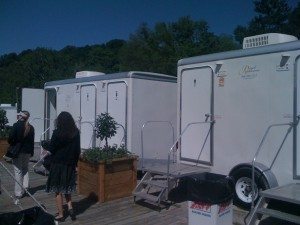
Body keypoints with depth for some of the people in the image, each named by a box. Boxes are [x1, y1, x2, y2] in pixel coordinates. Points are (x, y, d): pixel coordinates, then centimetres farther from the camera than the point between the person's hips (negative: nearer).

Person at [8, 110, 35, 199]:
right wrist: (31, 152, 14)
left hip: (18, 151, -4)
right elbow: (32, 141, 7)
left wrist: (12, 145, 6)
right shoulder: (31, 127, 5)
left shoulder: (16, 125, -10)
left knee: (18, 171, 2)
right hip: (27, 151, 5)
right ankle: (25, 186, 16)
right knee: (25, 169, 20)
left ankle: (18, 192, 6)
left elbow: (10, 138, -13)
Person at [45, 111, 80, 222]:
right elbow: (77, 150, 4)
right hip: (70, 165, 5)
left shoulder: (57, 133, -15)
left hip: (58, 164, -4)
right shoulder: (76, 133, -2)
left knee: (58, 190, 8)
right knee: (66, 188, 22)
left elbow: (50, 149, -8)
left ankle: (61, 215, 14)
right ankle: (70, 207, 8)